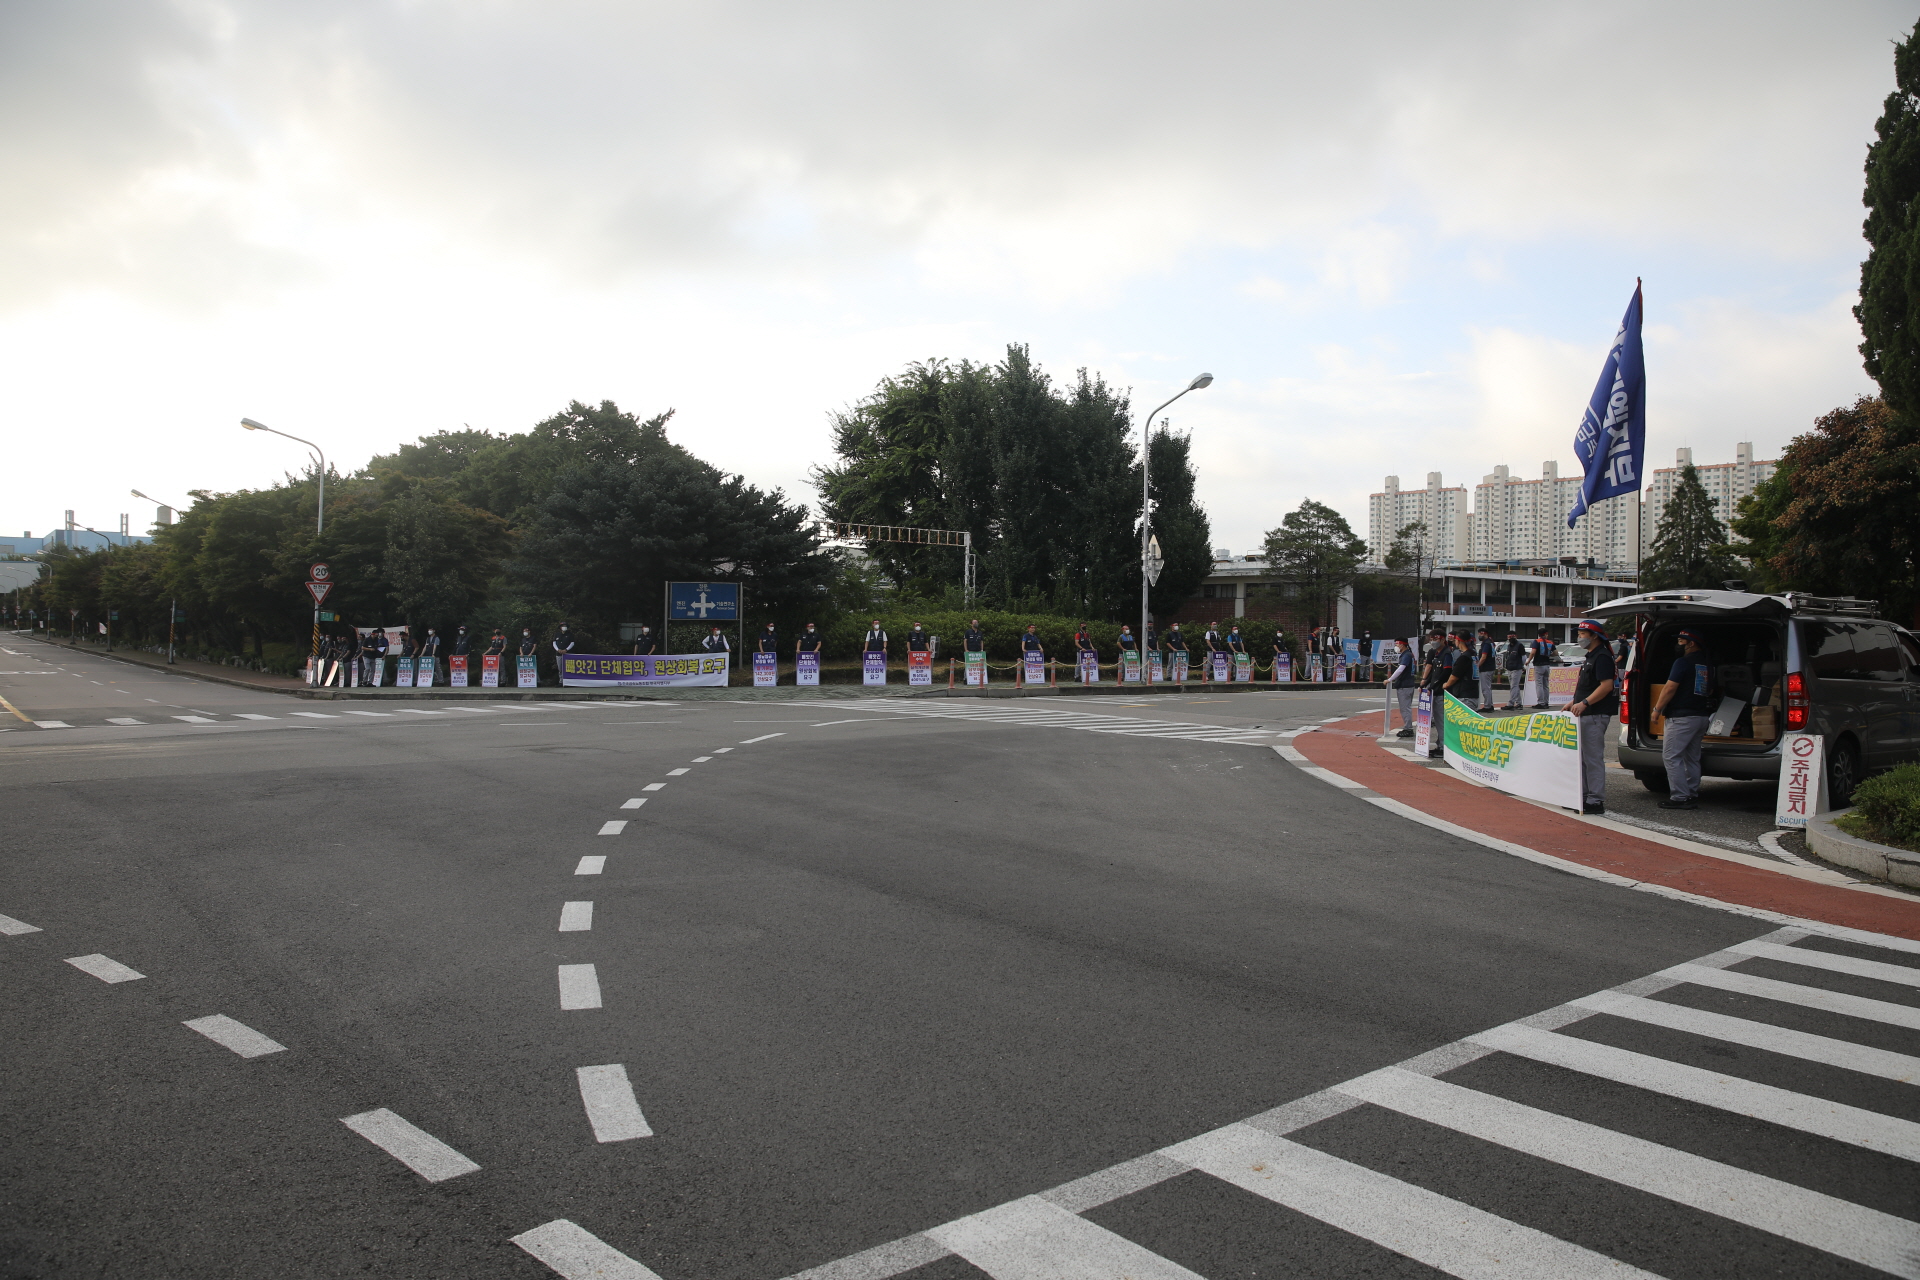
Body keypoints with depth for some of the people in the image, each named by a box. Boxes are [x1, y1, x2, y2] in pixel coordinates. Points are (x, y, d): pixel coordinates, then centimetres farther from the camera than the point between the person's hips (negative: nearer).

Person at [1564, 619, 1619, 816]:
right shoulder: (1590, 657, 19)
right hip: (1585, 714, 11)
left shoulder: (1602, 657, -13)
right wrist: (1573, 703, 19)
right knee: (1583, 757, 14)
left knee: (1593, 757, -8)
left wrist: (1585, 703, -27)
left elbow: (1606, 685, -22)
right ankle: (1584, 796, 21)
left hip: (1596, 715, -11)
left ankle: (1596, 800, -5)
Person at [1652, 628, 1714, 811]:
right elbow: (1711, 690, 25)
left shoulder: (1683, 662, -13)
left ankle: (1679, 797, -10)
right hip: (1701, 716, 9)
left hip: (1681, 717, -9)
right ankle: (1693, 796, 15)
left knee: (1671, 757, -6)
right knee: (1692, 758, 14)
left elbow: (1670, 688, -15)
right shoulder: (1708, 664, 13)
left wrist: (1657, 709, -6)